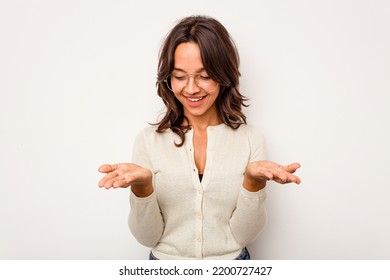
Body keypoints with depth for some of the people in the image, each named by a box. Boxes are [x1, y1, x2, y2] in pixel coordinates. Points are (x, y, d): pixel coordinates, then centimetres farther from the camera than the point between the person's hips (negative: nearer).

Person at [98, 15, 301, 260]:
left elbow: (244, 234, -11)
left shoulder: (250, 139, -10)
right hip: (165, 258, 1)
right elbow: (148, 236, -9)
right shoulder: (150, 139, -9)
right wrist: (141, 186, -27)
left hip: (232, 258, 0)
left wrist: (254, 181, -27)